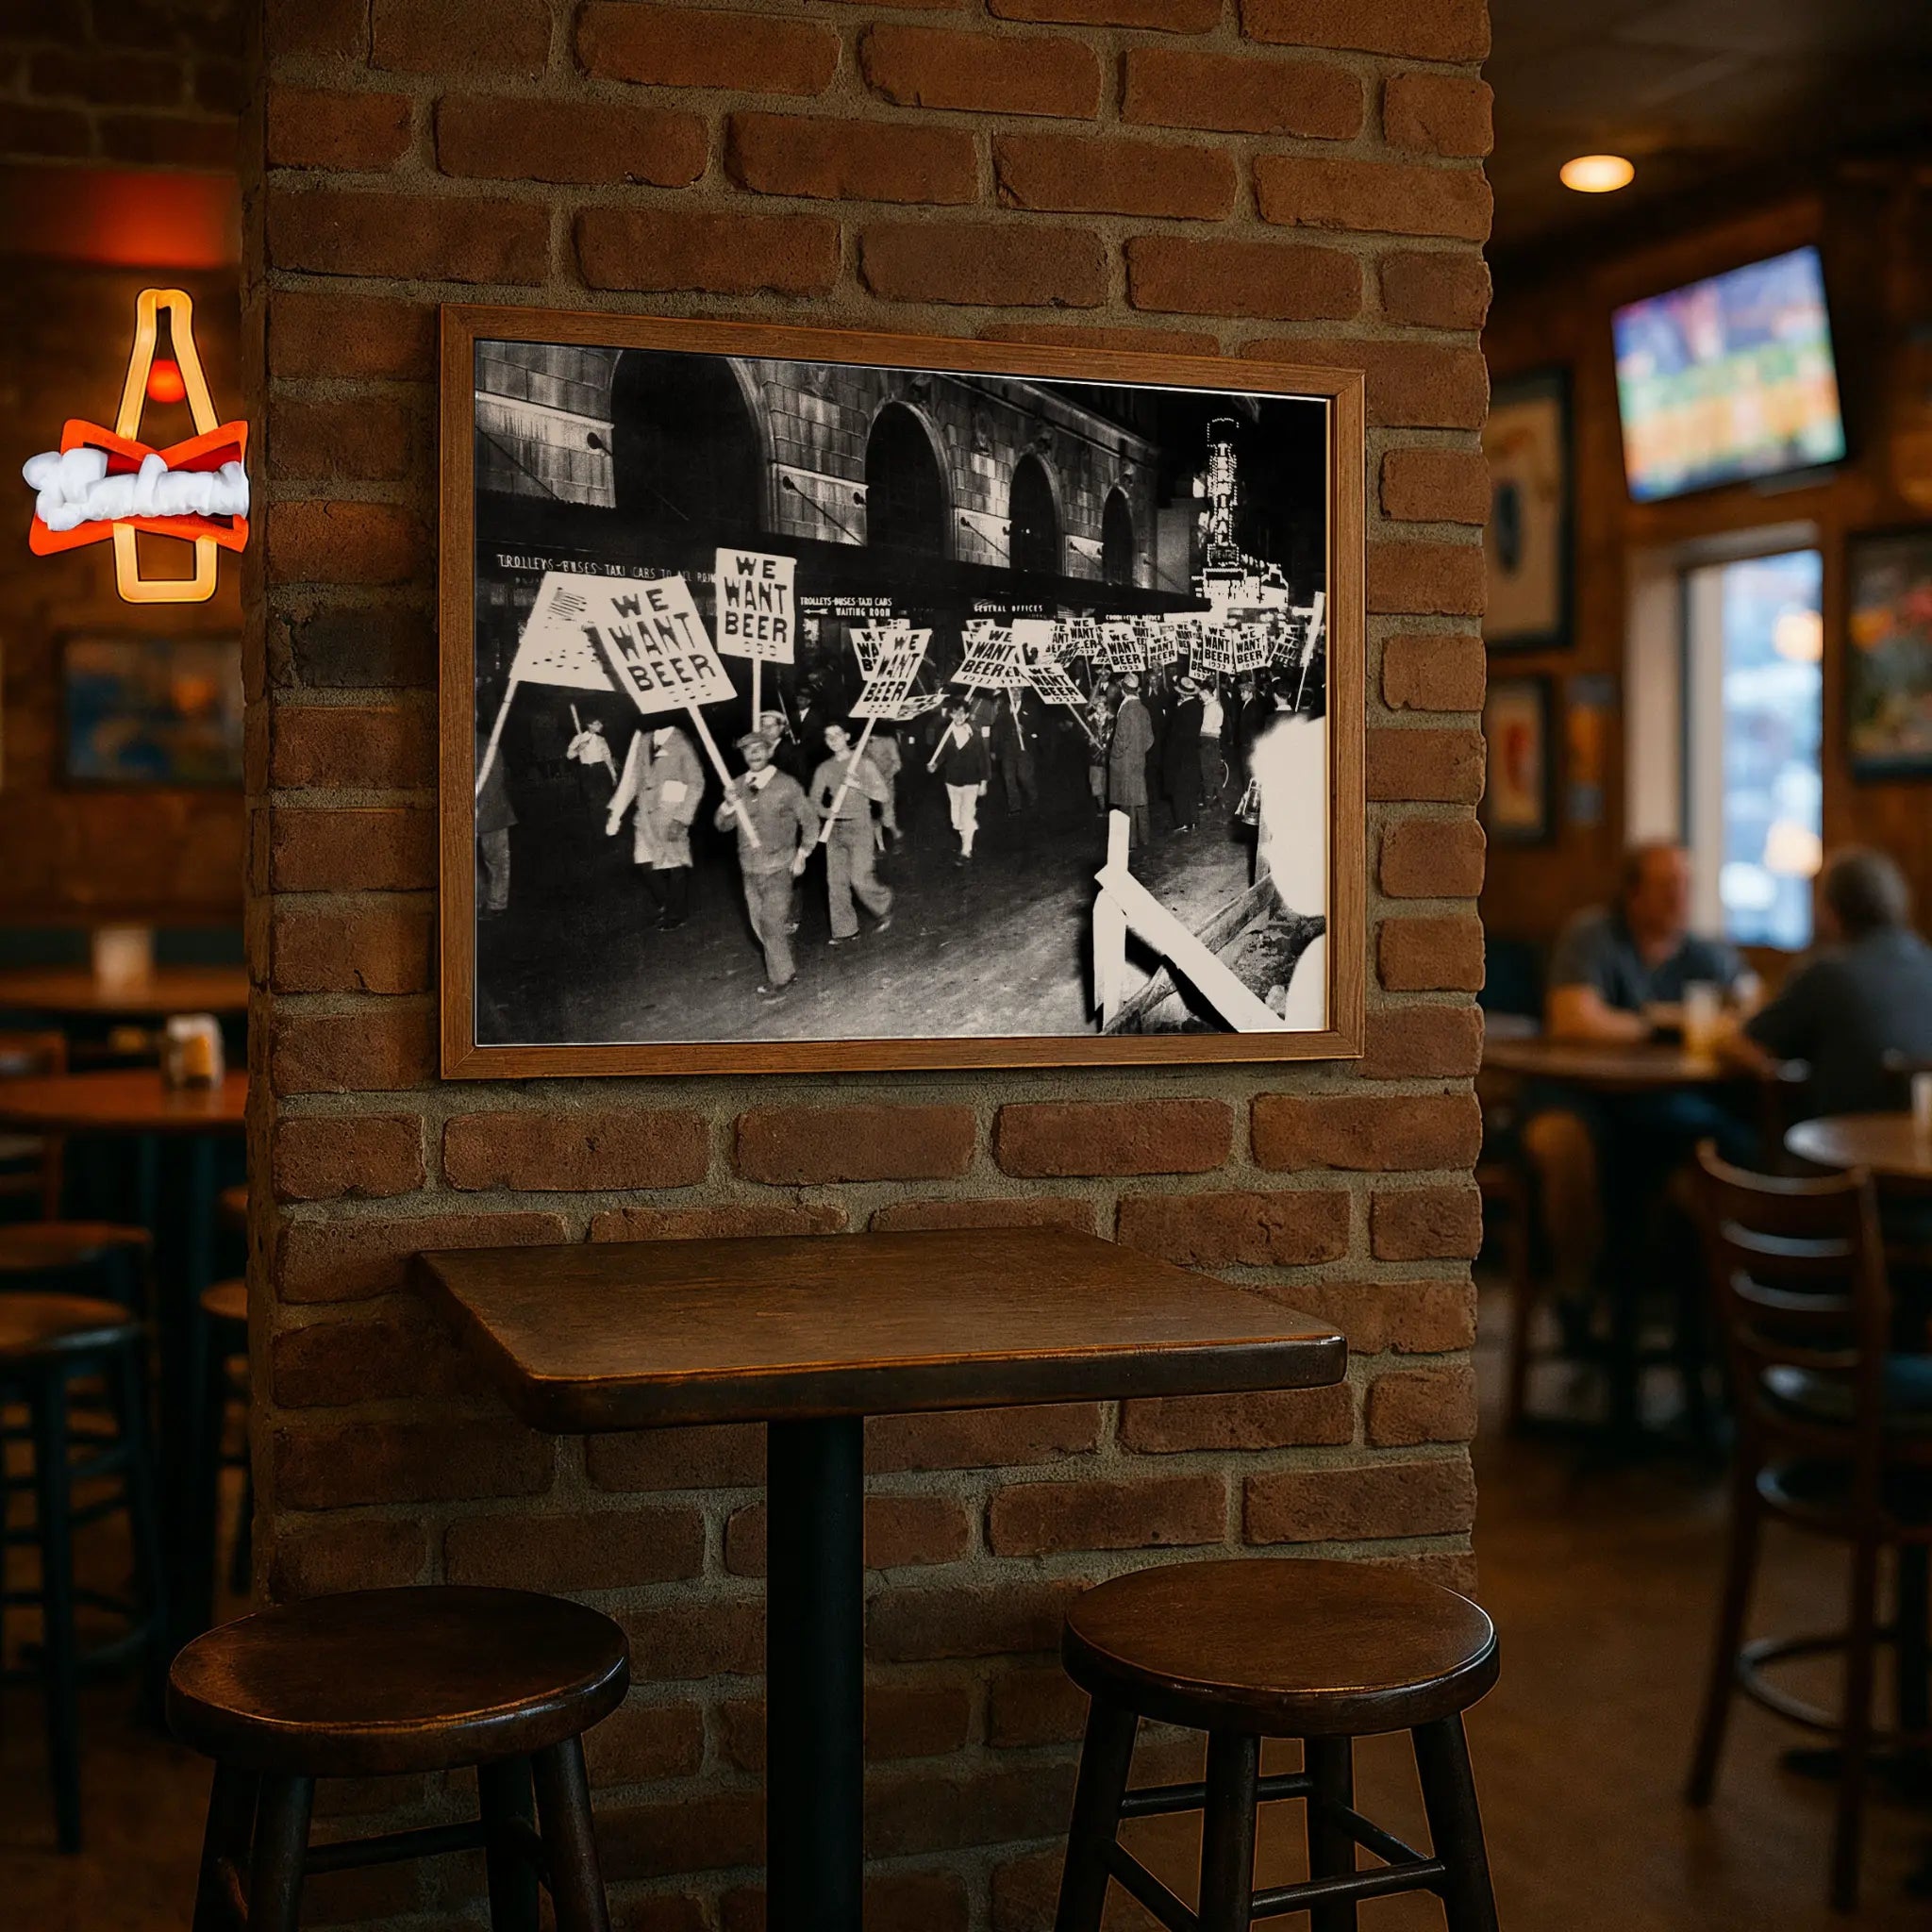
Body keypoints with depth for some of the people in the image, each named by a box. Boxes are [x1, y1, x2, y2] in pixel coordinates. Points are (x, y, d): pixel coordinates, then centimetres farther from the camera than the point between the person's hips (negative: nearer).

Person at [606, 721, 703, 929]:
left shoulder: (681, 744, -10)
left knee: (675, 865, 4)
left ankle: (676, 913, 23)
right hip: (646, 816, 5)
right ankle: (665, 906, 29)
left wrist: (681, 819, -16)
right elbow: (632, 776, 10)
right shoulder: (642, 740, 6)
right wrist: (615, 811, 3)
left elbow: (696, 783, -9)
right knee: (648, 865, 6)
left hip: (672, 817, -5)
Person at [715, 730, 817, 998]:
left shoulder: (786, 785, -8)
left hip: (779, 867, -5)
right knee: (760, 925, 10)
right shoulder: (737, 786, 4)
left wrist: (802, 854, -2)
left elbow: (810, 820, 1)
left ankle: (780, 978, 5)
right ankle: (787, 968, 26)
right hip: (750, 868, 5)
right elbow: (722, 825, 5)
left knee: (772, 923, -8)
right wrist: (729, 805, -14)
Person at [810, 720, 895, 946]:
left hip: (859, 826, -4)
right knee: (835, 881, 3)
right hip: (834, 828, 4)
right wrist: (826, 812, -13)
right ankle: (844, 930, 12)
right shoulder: (824, 769, 6)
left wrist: (857, 785, -21)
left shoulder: (863, 764, -4)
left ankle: (884, 906, 21)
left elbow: (883, 795, -8)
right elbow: (813, 800, 8)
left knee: (860, 878, -8)